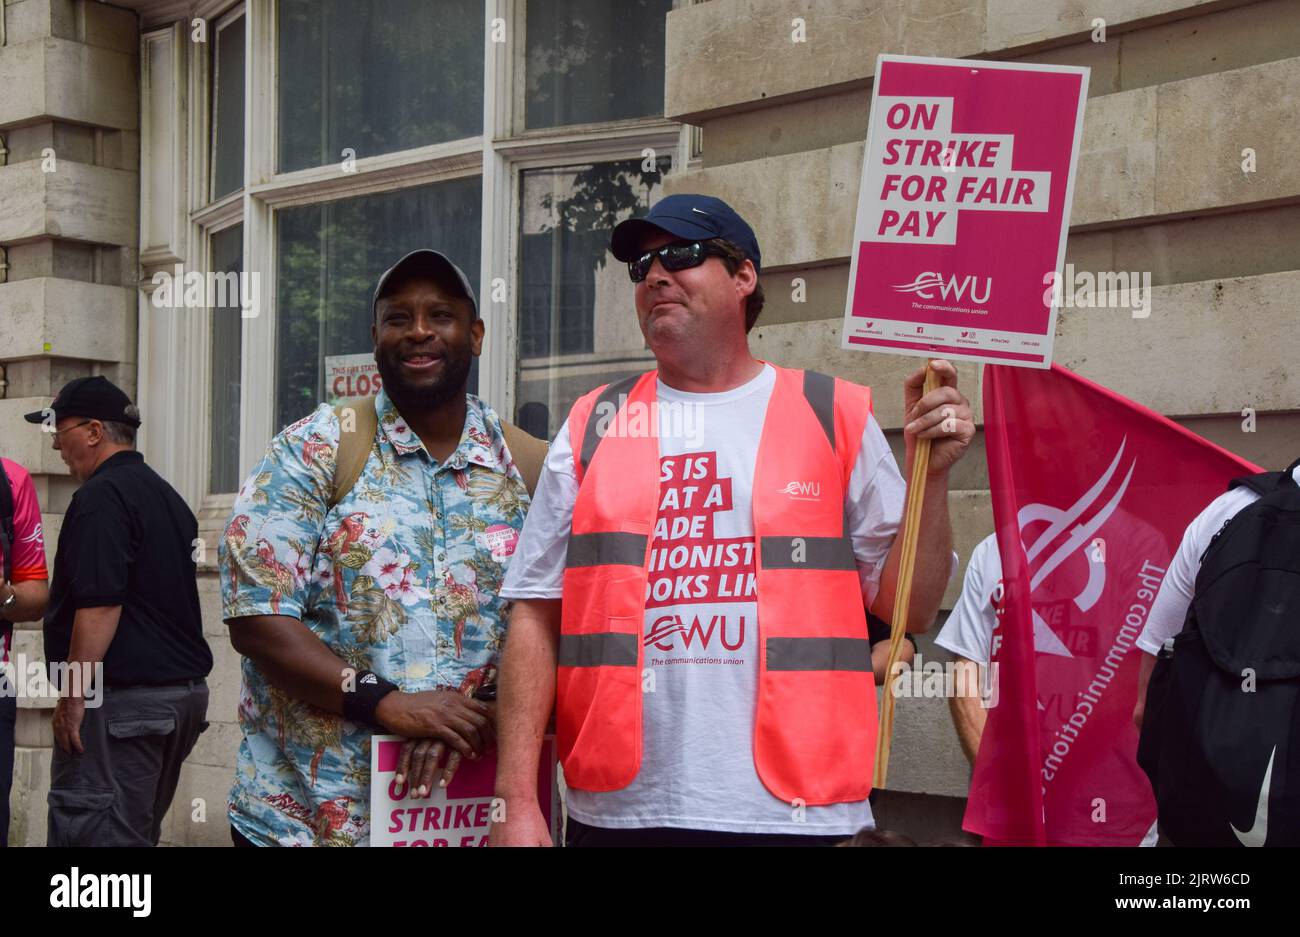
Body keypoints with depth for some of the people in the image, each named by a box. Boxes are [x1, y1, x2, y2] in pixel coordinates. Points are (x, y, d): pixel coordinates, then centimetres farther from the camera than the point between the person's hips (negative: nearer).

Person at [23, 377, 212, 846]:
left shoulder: (102, 495, -12)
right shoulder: (167, 495, 17)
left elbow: (99, 606, -21)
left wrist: (71, 699, -16)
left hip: (122, 699, -10)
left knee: (92, 833, -9)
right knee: (138, 832, 15)